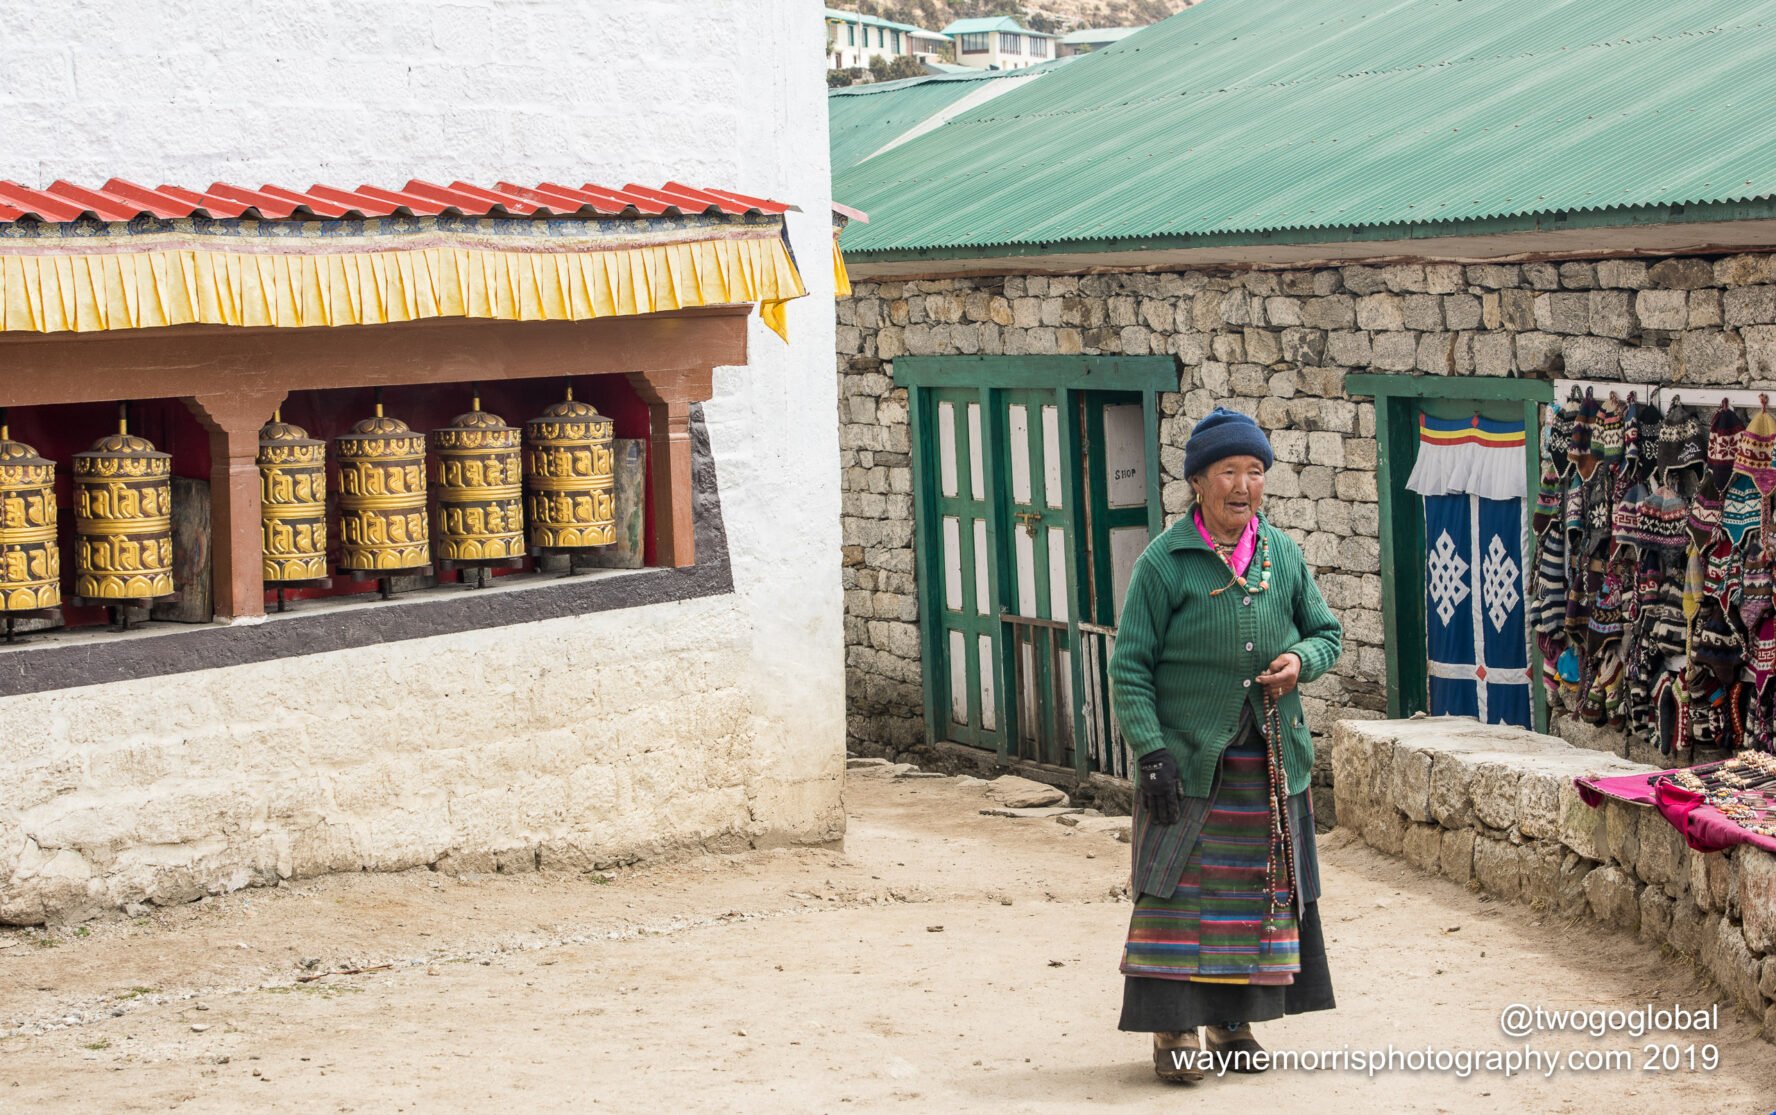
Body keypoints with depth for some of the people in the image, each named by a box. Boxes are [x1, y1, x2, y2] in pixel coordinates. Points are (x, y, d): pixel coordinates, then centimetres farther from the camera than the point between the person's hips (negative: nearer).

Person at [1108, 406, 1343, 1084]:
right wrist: (1151, 752, -17)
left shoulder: (1283, 556, 6)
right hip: (1189, 759, -5)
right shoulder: (1164, 562, -7)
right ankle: (1174, 1033, 3)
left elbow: (1328, 632, 16)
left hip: (1270, 761, 5)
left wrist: (1302, 659, -7)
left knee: (1261, 888, 8)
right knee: (1180, 889, -4)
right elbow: (1130, 668, -8)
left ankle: (1233, 1025, 19)